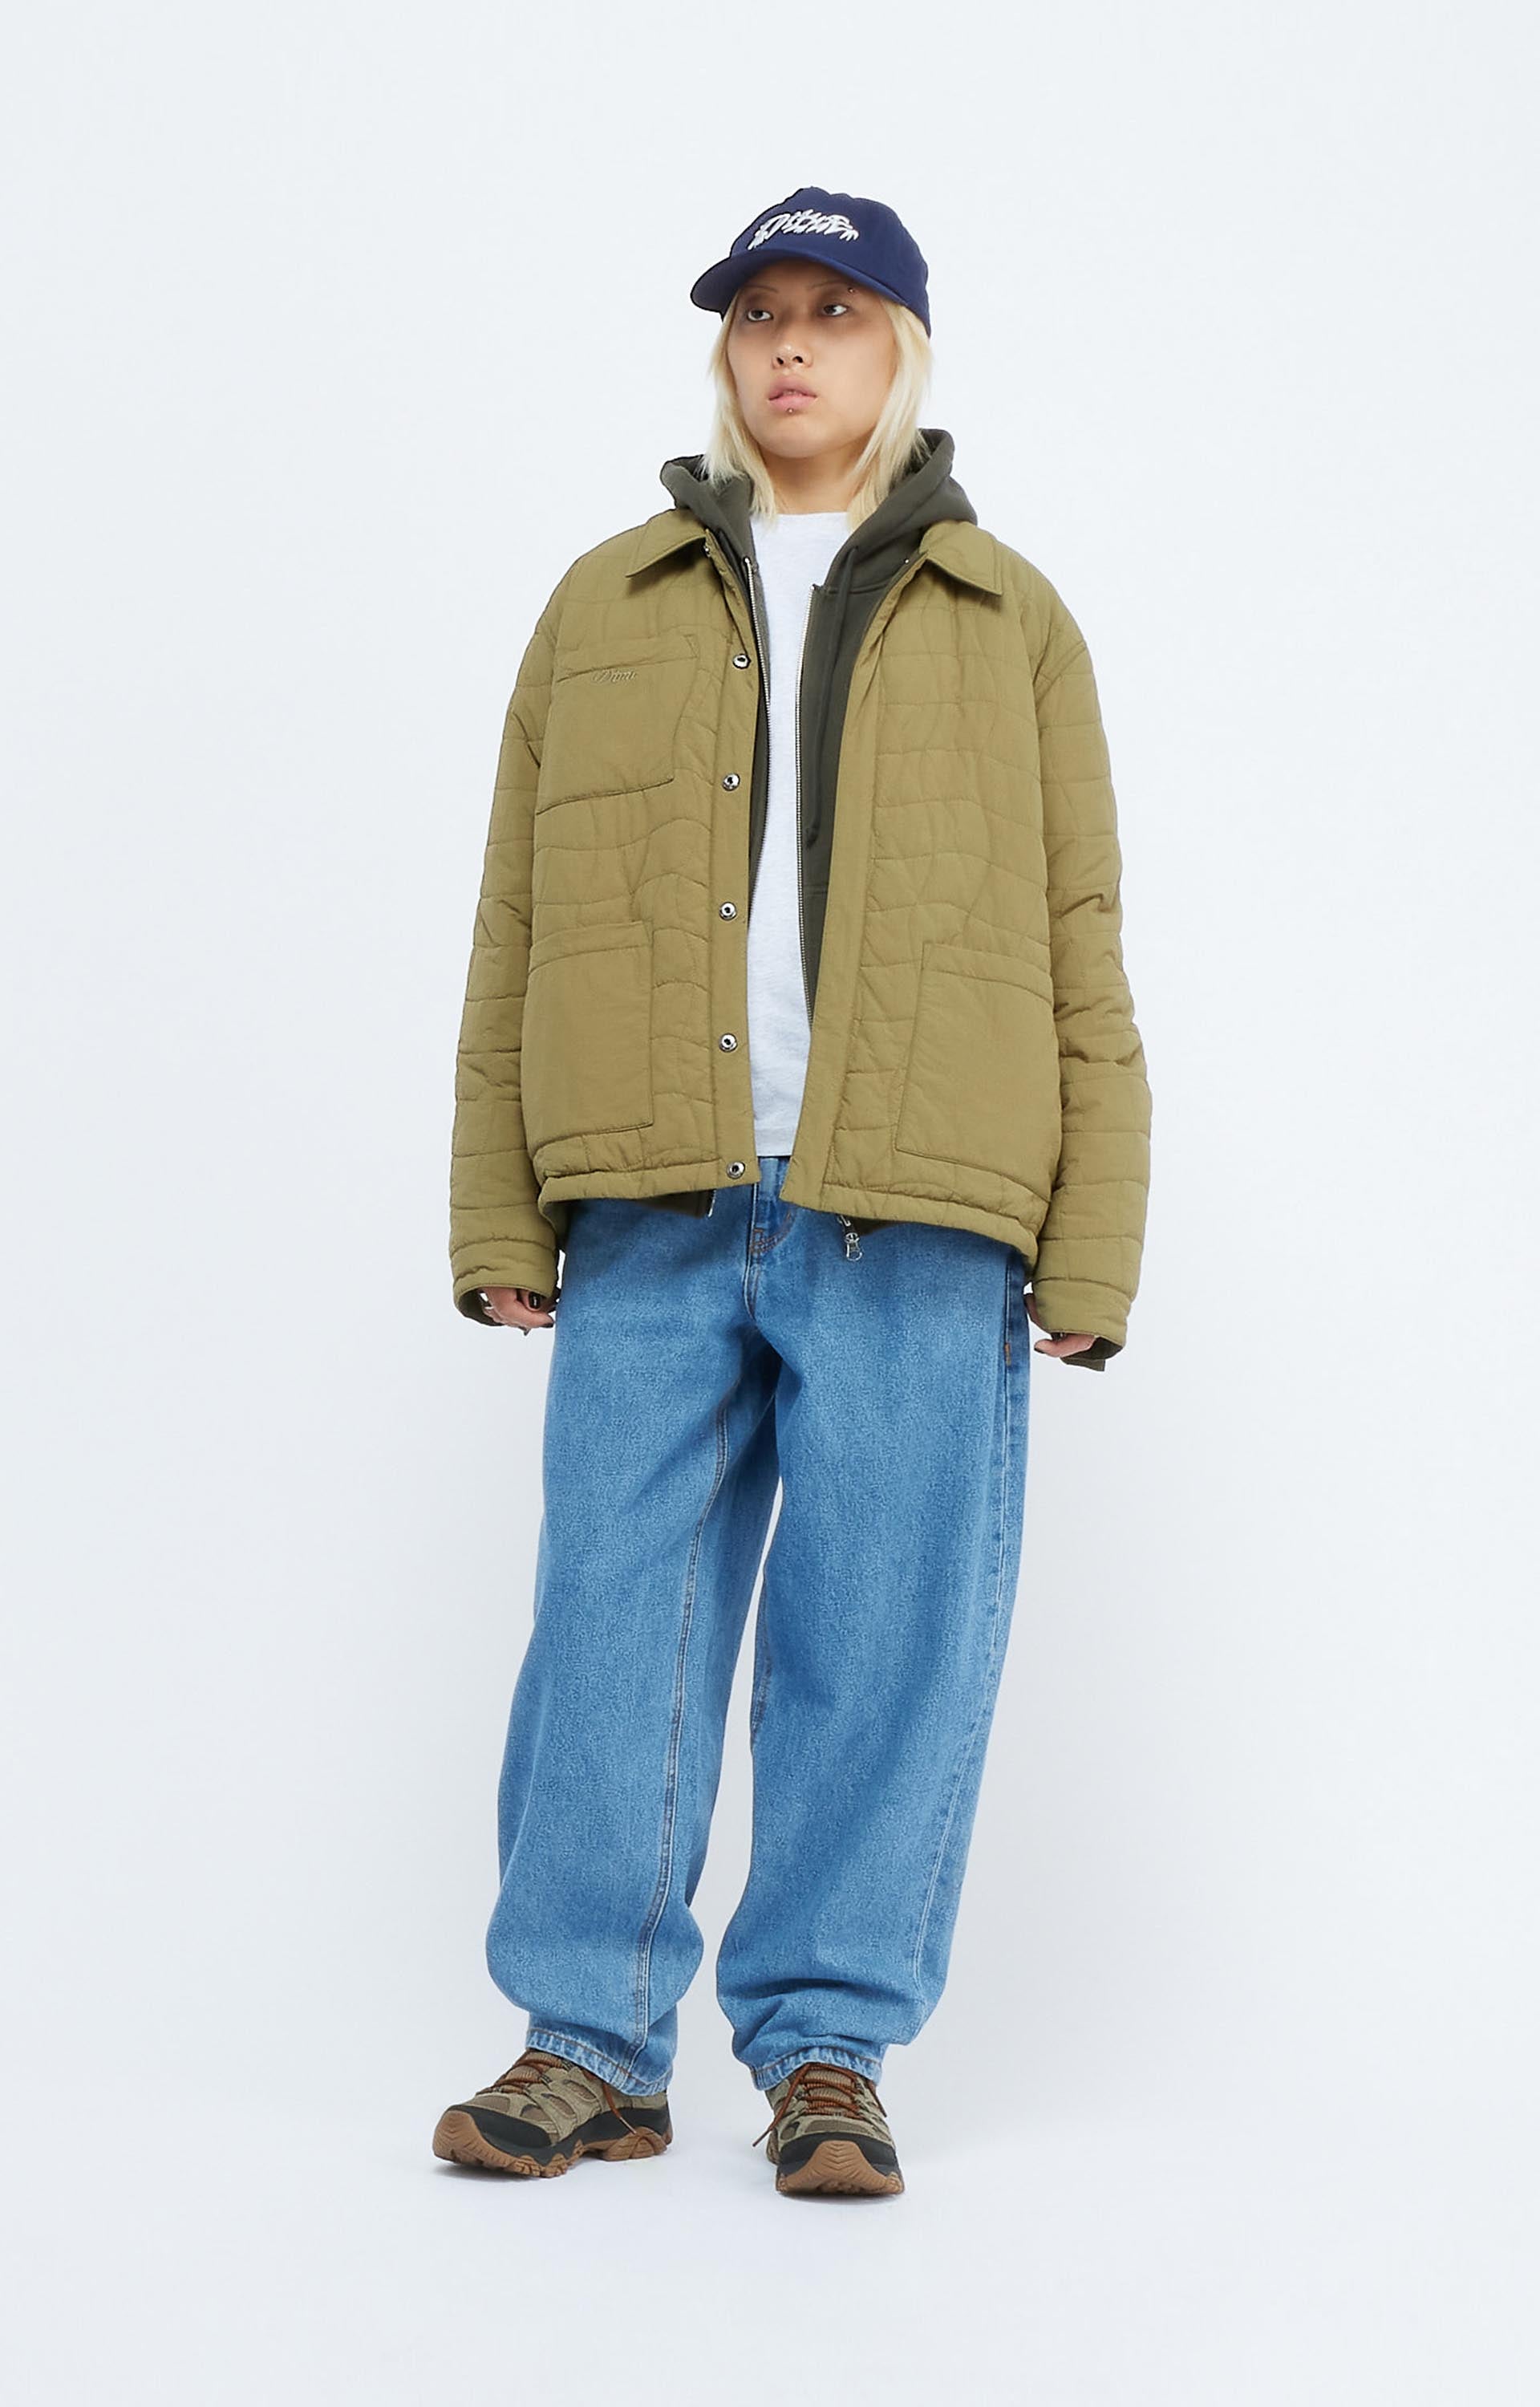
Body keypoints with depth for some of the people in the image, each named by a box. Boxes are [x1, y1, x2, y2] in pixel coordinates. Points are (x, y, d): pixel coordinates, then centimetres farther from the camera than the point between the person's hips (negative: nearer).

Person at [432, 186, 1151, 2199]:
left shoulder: (1009, 620, 12)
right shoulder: (606, 607, 15)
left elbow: (1079, 954, 8)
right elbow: (516, 928, 12)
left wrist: (1092, 1253, 0)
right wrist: (496, 1216, 5)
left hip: (913, 1219, -1)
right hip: (651, 1216, 1)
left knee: (883, 1639, 1)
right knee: (616, 1621, 0)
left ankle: (827, 2050, 13)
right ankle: (594, 2047, 11)